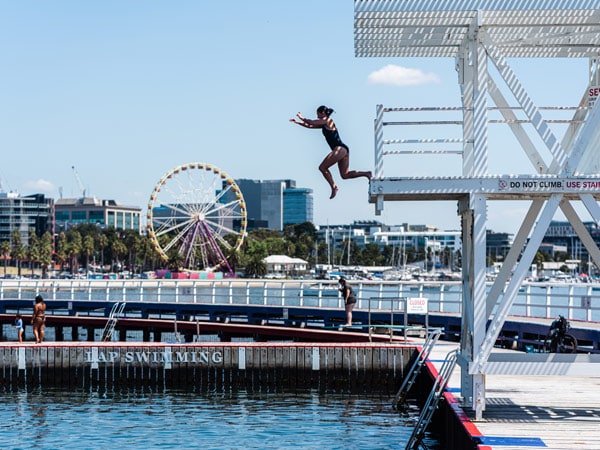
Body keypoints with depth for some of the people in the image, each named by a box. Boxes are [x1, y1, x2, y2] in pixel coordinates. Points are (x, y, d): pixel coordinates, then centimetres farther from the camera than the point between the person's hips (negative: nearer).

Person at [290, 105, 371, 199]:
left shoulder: (327, 120, -3)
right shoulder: (324, 124, 23)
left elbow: (311, 122, -8)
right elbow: (310, 126, 27)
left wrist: (301, 117, 9)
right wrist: (297, 122, 26)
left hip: (339, 149, -10)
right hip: (344, 149, 10)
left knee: (322, 168, -7)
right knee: (345, 175, 9)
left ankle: (334, 187, -7)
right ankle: (367, 174, 2)